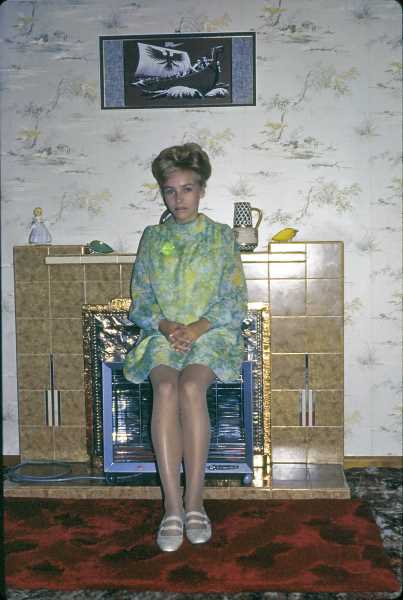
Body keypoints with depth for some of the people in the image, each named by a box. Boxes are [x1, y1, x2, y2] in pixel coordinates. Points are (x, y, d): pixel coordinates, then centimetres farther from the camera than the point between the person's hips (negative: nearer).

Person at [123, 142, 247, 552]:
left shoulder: (221, 236, 9)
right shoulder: (152, 238, 14)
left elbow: (236, 303, 2)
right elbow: (140, 302, 10)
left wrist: (198, 327, -14)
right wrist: (166, 326, -10)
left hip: (211, 334, -1)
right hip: (162, 335, 2)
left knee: (191, 387, -34)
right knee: (165, 389, -32)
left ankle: (194, 503, -26)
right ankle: (173, 507, -30)